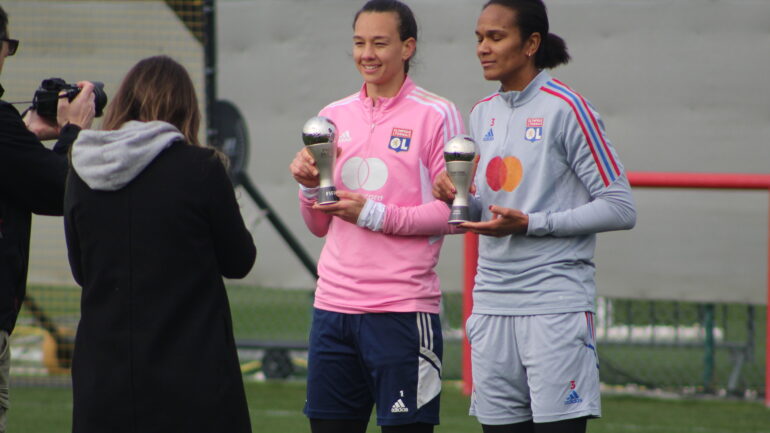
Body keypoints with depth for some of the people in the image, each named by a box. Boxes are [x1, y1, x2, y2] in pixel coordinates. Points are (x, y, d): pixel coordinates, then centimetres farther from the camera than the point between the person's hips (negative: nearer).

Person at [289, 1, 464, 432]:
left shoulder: (435, 116, -2)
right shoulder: (334, 116, 14)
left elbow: (453, 212, -8)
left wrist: (375, 215, -16)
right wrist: (310, 187, -2)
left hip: (403, 309, -5)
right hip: (334, 302, 5)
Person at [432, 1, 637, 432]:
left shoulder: (566, 109, -7)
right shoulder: (483, 114, 15)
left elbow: (620, 207, -9)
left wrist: (530, 224, -16)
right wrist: (456, 195, 2)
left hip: (556, 305, -7)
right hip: (492, 305, 7)